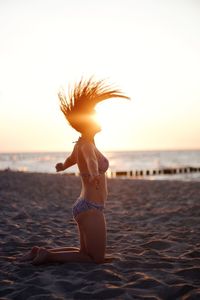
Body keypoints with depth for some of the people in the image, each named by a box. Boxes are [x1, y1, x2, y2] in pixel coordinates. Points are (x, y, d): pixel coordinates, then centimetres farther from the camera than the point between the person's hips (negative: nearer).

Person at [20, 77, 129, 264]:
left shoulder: (80, 144, 10)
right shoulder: (86, 144, -17)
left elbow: (69, 160, 33)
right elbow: (91, 159, -43)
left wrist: (62, 166, 57)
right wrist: (94, 174, -66)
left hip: (83, 206, 9)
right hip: (91, 209, -9)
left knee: (86, 253, 22)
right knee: (97, 259, 2)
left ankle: (42, 251, 16)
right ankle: (48, 255, -2)